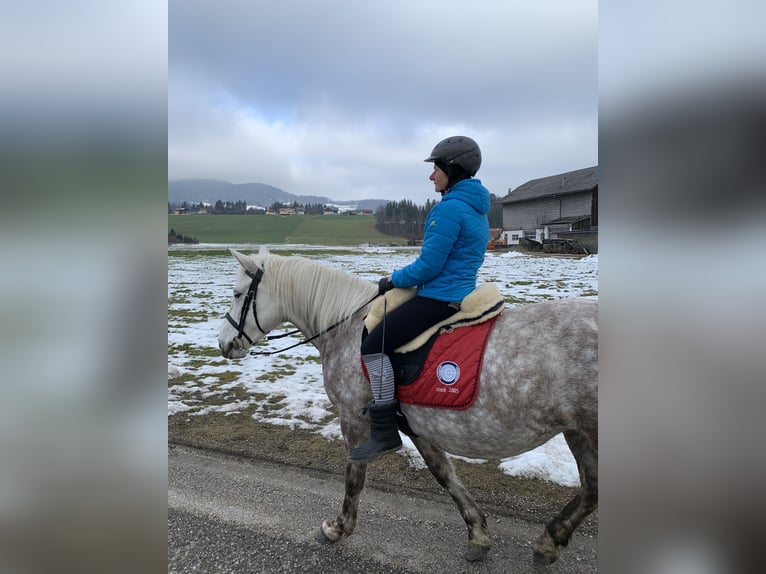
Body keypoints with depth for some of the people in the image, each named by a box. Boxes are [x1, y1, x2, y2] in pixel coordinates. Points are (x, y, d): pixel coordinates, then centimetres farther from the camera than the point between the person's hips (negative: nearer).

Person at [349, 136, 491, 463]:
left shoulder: (449, 209, -18)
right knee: (386, 337, 27)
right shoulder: (477, 209, 15)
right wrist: (401, 279, 18)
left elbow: (428, 267, -20)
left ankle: (384, 432, -7)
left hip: (439, 298, -11)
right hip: (460, 294, 11)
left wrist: (393, 281, -3)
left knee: (374, 345, -12)